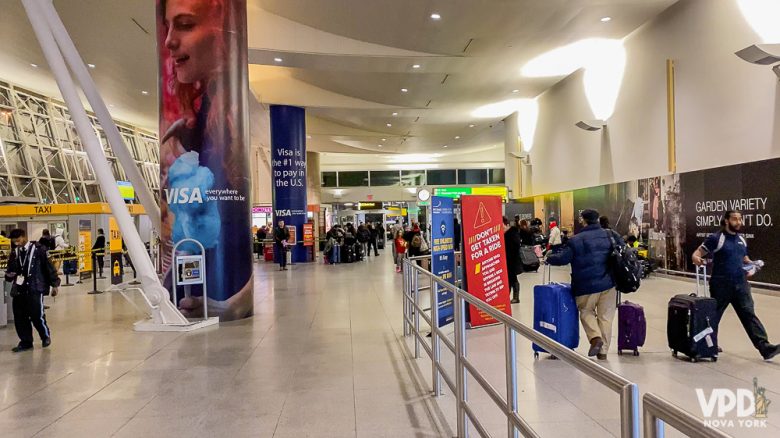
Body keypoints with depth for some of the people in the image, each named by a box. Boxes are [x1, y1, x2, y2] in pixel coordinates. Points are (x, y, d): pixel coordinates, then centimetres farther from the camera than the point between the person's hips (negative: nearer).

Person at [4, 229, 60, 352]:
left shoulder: (39, 249, -6)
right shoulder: (14, 253, 9)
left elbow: (49, 267, -4)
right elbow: (11, 269, 19)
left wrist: (54, 284, -3)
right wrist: (9, 275, -6)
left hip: (35, 289, -5)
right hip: (19, 290, 5)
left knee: (37, 315, -5)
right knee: (19, 317, 6)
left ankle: (46, 336, 20)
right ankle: (26, 342, 19)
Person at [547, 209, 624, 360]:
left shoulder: (576, 240, -9)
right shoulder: (610, 234, 3)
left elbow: (562, 258, -9)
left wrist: (549, 258, 10)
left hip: (587, 285, -3)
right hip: (609, 284, 3)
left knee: (586, 311, 17)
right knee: (606, 316, 11)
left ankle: (595, 337, -6)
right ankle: (603, 350, 16)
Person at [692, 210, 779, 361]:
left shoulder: (742, 239, 12)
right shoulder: (716, 238, -9)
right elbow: (698, 252, -10)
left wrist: (751, 264, 5)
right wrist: (696, 258, -33)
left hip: (741, 284, 5)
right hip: (721, 285, -5)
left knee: (749, 314, -1)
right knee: (714, 315, 8)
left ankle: (765, 347, -5)